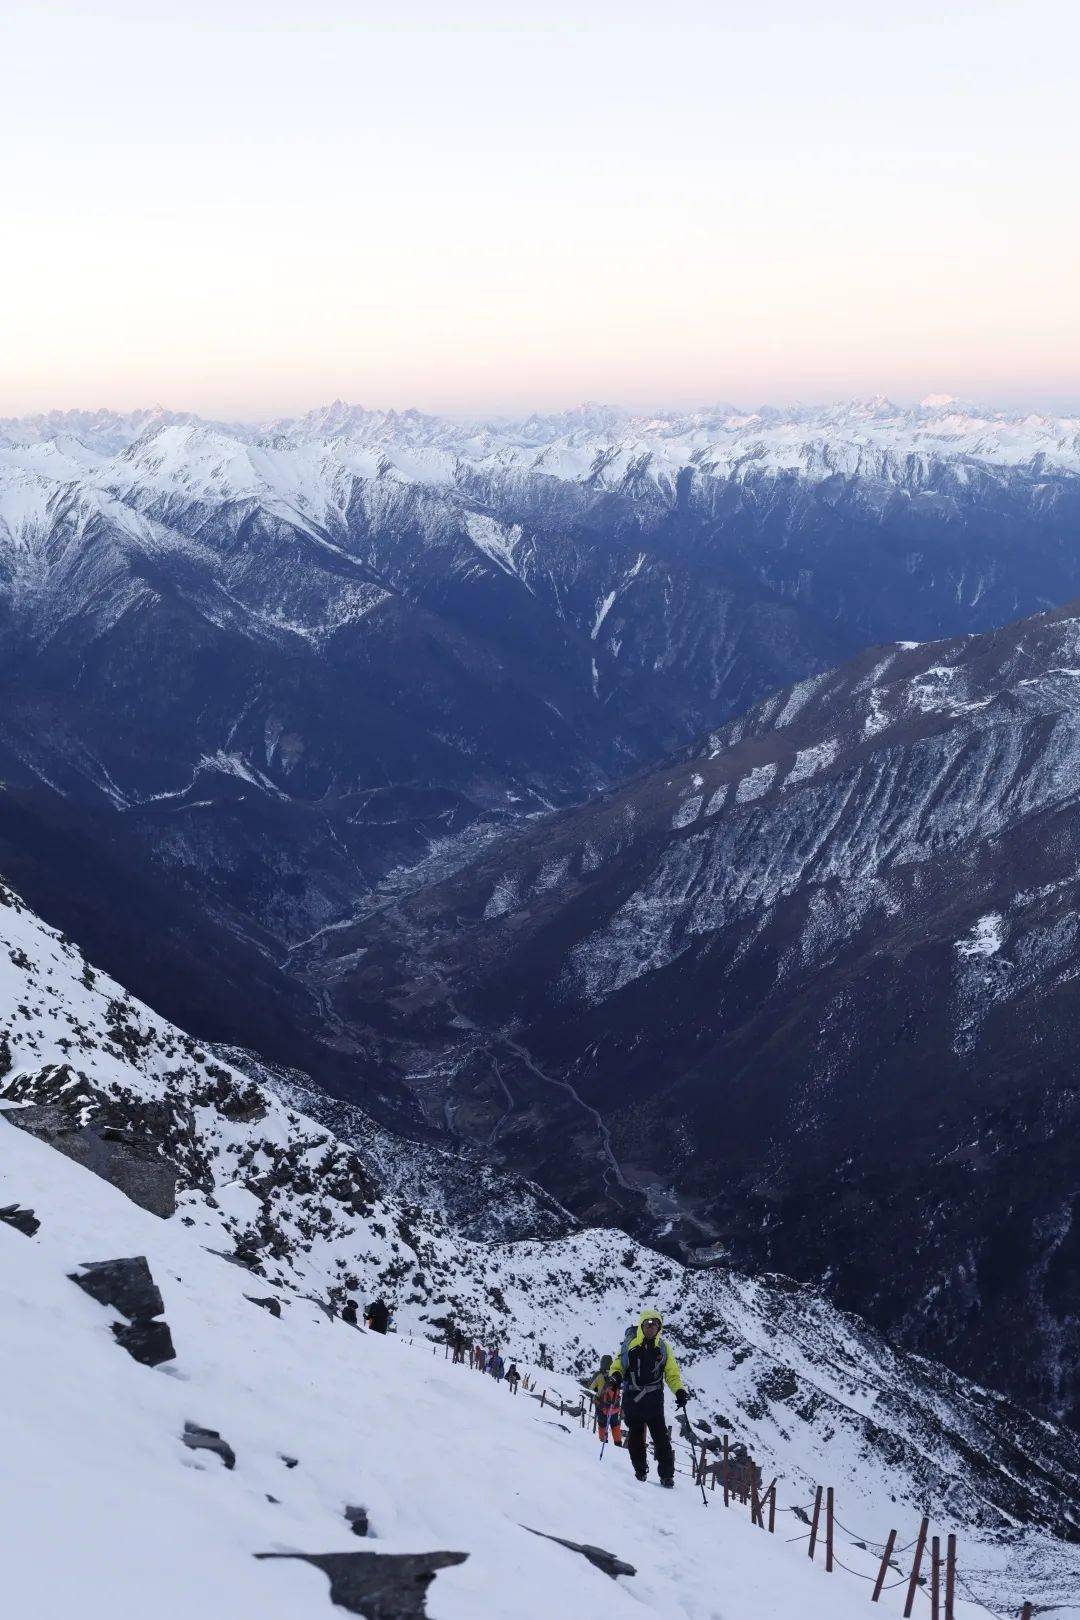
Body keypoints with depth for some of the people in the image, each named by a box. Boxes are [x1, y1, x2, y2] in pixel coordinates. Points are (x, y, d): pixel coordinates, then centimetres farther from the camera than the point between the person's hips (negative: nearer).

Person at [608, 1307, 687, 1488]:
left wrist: (679, 1390, -5)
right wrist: (616, 1376, -12)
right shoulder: (629, 1344, 3)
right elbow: (617, 1366, 11)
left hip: (654, 1401, 0)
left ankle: (667, 1475, 1)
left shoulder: (663, 1347, 8)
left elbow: (672, 1374, 12)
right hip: (631, 1399, 0)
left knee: (661, 1437, -4)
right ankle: (640, 1471, 18)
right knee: (635, 1436, 5)